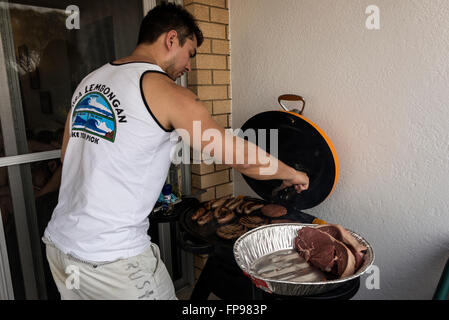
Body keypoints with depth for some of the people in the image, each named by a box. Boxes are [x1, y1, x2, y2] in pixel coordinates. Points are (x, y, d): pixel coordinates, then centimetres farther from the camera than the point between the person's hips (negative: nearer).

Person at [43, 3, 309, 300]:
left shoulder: (89, 81, 9)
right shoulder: (165, 90, -13)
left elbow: (68, 156, 16)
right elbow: (243, 159, -13)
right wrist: (293, 174, 5)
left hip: (58, 242, 8)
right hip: (112, 258, -8)